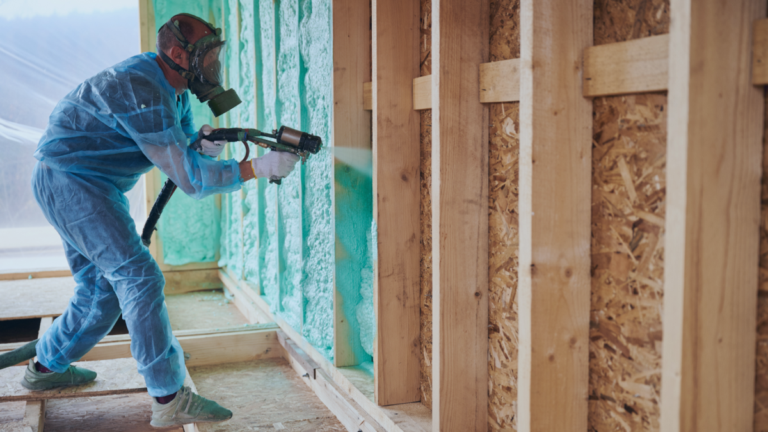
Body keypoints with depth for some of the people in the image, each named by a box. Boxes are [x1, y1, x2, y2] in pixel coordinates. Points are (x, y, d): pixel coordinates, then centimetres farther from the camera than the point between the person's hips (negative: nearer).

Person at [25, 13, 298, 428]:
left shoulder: (173, 89, 5)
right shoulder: (140, 90, -26)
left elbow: (182, 150, 10)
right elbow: (188, 177, -27)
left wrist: (203, 142, -14)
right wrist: (257, 168, -29)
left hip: (94, 187, 10)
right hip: (70, 180, -10)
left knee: (103, 289, 15)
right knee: (139, 278, -16)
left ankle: (46, 367, 34)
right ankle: (170, 399, -16)